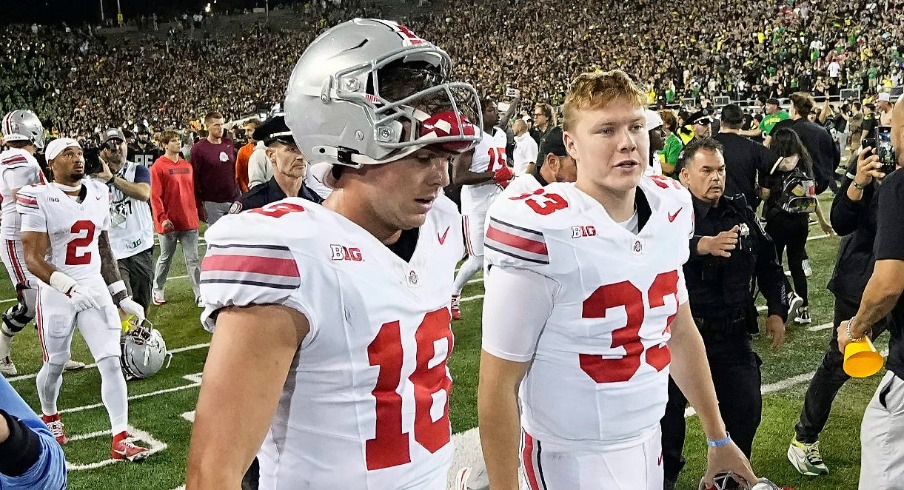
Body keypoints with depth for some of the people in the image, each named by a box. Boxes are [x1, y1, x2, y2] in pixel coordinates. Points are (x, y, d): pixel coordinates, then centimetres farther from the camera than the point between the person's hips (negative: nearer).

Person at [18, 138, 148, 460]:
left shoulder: (98, 194, 5)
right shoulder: (40, 199, -12)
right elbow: (33, 259, -16)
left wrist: (121, 297, 12)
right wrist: (72, 288, -30)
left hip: (95, 289, 4)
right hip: (56, 294, -4)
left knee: (112, 362, -4)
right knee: (55, 364, 13)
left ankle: (121, 441, 0)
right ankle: (49, 418, 43)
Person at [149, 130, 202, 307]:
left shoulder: (187, 166, 10)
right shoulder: (158, 167, -7)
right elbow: (155, 195, -12)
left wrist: (198, 211, 13)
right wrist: (162, 218, -18)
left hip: (189, 221, 4)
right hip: (169, 223, -4)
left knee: (192, 259, 2)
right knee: (165, 258, 11)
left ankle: (200, 294, 2)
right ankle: (157, 290, 29)